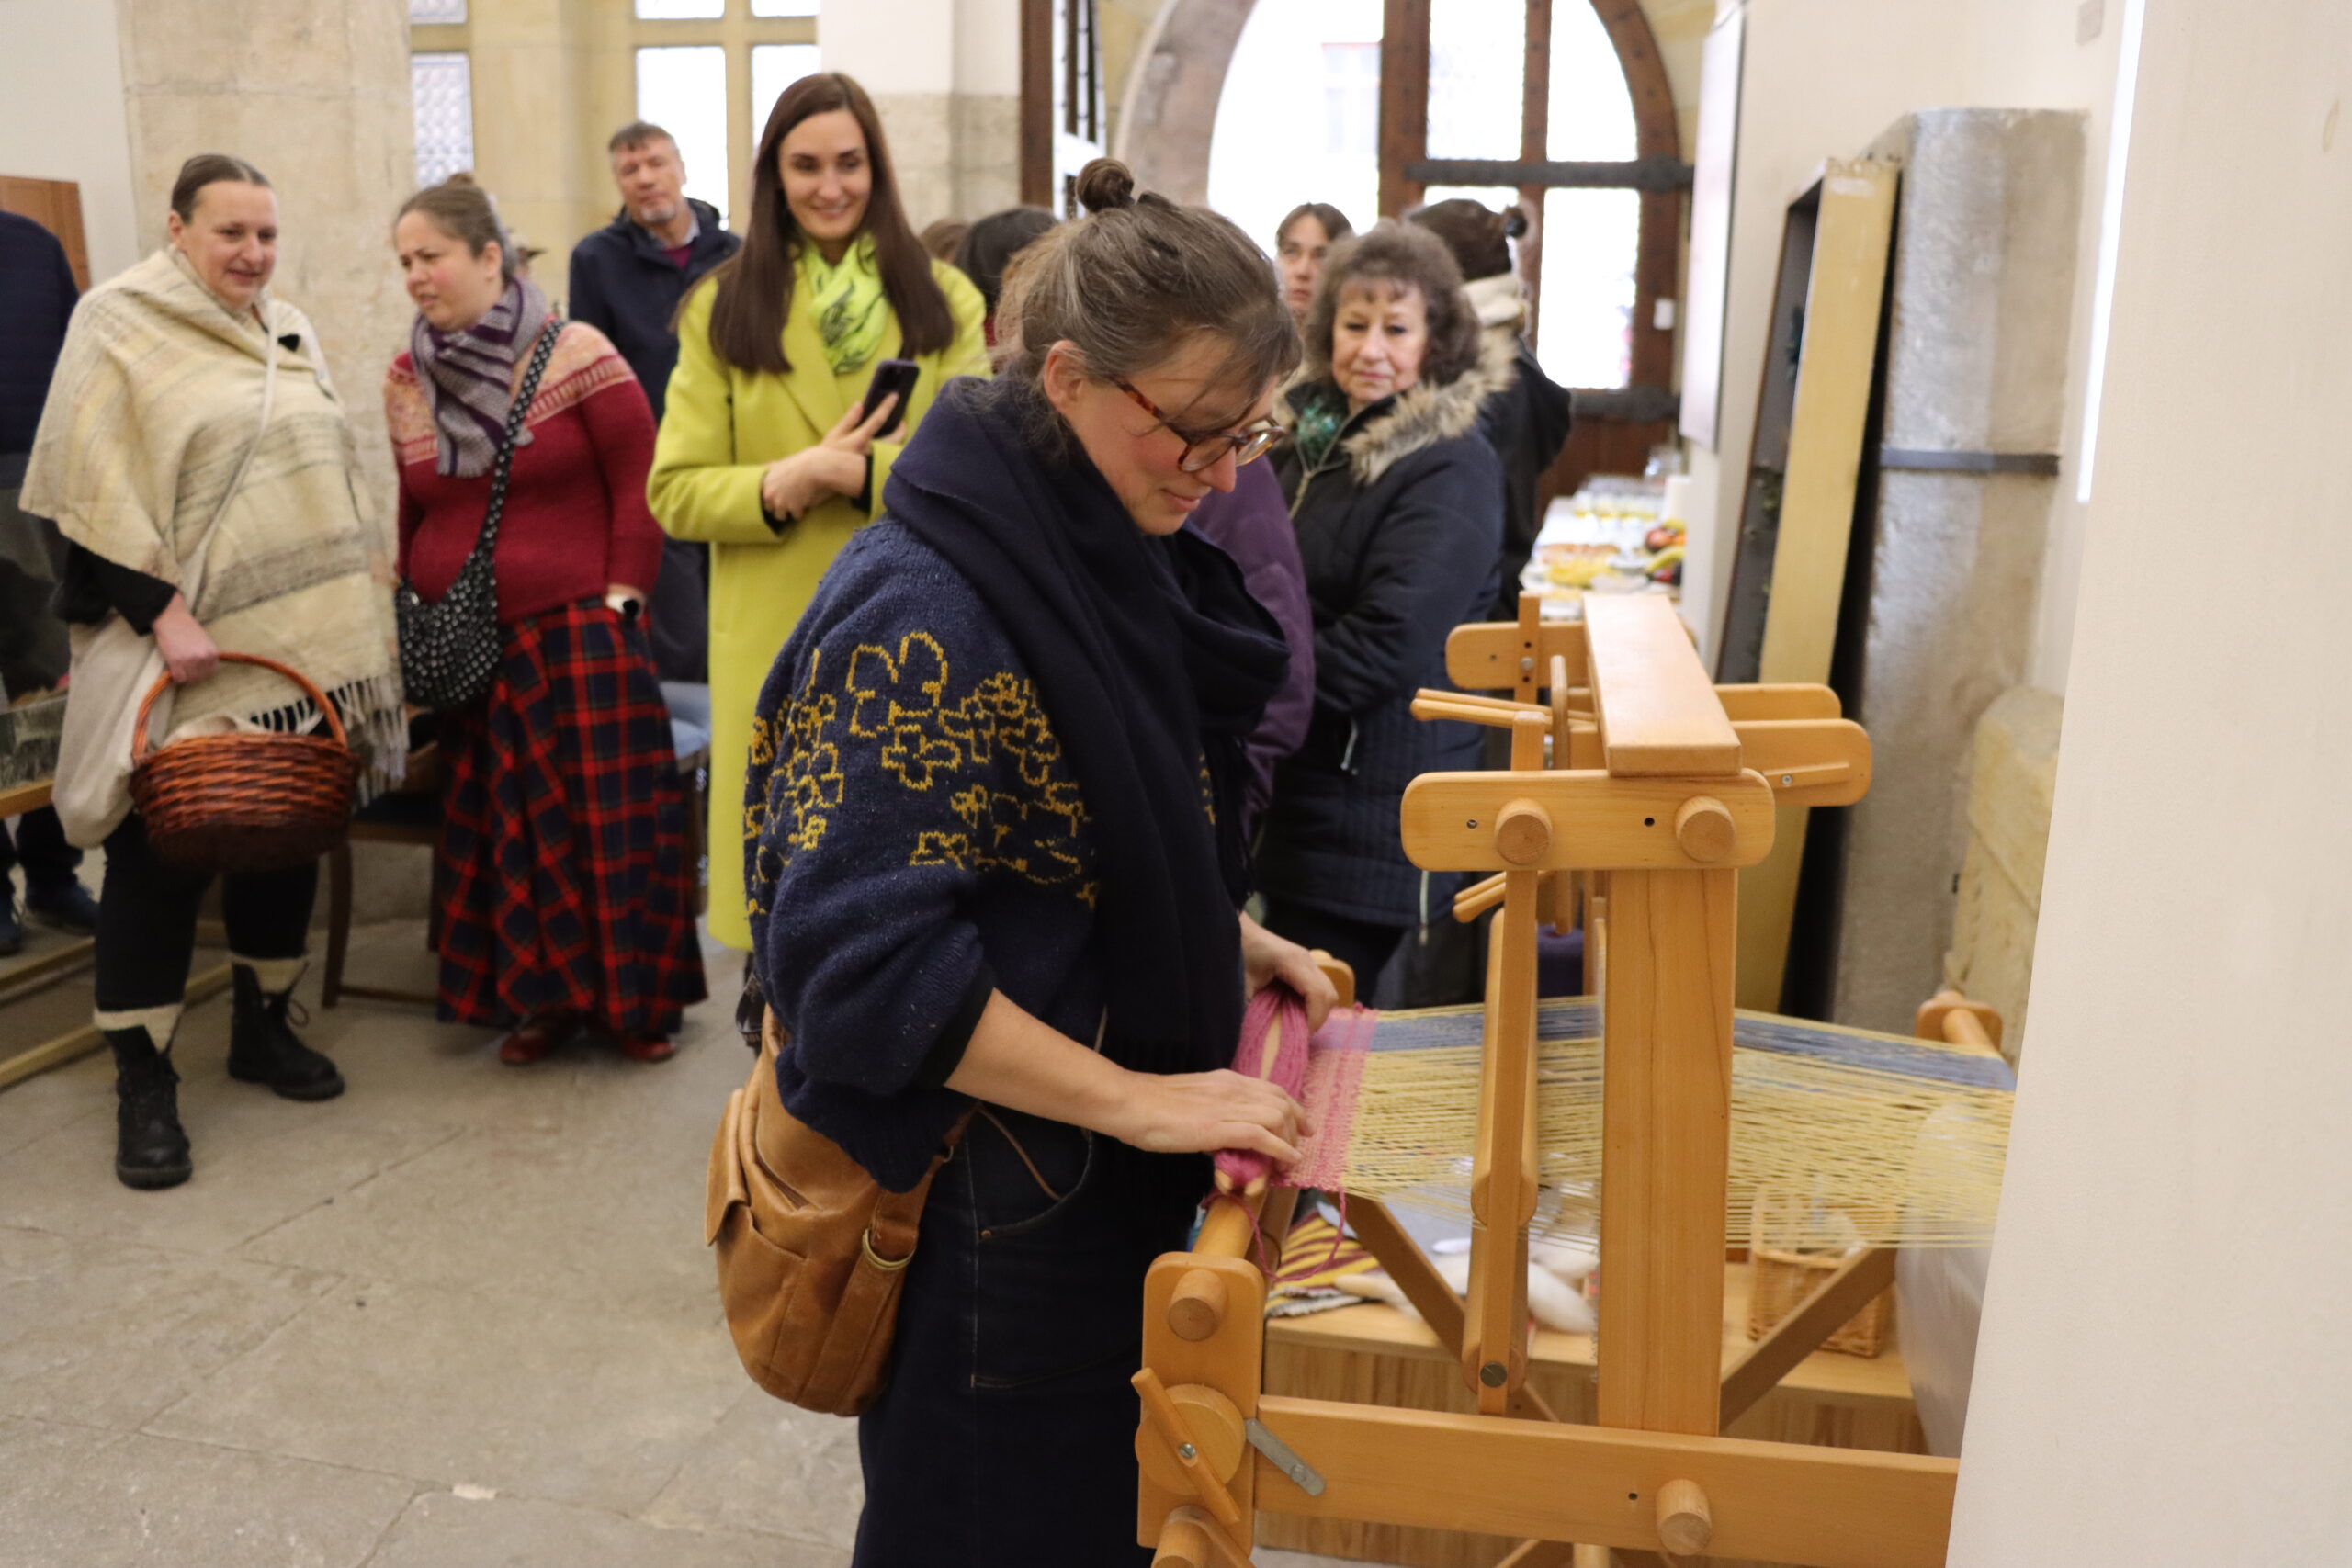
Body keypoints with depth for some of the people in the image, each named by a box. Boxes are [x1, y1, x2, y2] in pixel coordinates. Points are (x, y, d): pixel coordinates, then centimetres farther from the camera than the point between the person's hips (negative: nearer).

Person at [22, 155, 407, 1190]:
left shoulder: (291, 334, 14)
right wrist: (164, 615, -18)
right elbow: (96, 495, -11)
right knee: (160, 853, -1)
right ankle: (142, 1083, 8)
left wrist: (355, 622, 13)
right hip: (186, 648, -6)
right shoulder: (119, 325, -5)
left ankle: (262, 1027, 28)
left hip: (305, 639, 6)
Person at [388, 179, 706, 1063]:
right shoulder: (407, 382, 9)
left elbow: (640, 486, -7)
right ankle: (535, 999, 22)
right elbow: (413, 514, 16)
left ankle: (632, 1000, 15)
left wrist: (616, 606, -9)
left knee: (604, 820, -1)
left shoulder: (576, 355, -7)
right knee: (497, 831, 7)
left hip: (578, 641, -5)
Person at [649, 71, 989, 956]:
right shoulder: (722, 310, 5)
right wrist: (786, 483, -16)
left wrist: (860, 473, -16)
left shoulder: (944, 302, 6)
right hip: (775, 648, 0)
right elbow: (676, 493, 1)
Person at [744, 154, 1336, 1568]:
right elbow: (862, 963, -28)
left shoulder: (1108, 561, 3)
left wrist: (1226, 940, 4)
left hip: (1112, 1183, 8)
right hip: (988, 1212, -8)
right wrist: (1139, 1098, -26)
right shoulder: (925, 616, -25)